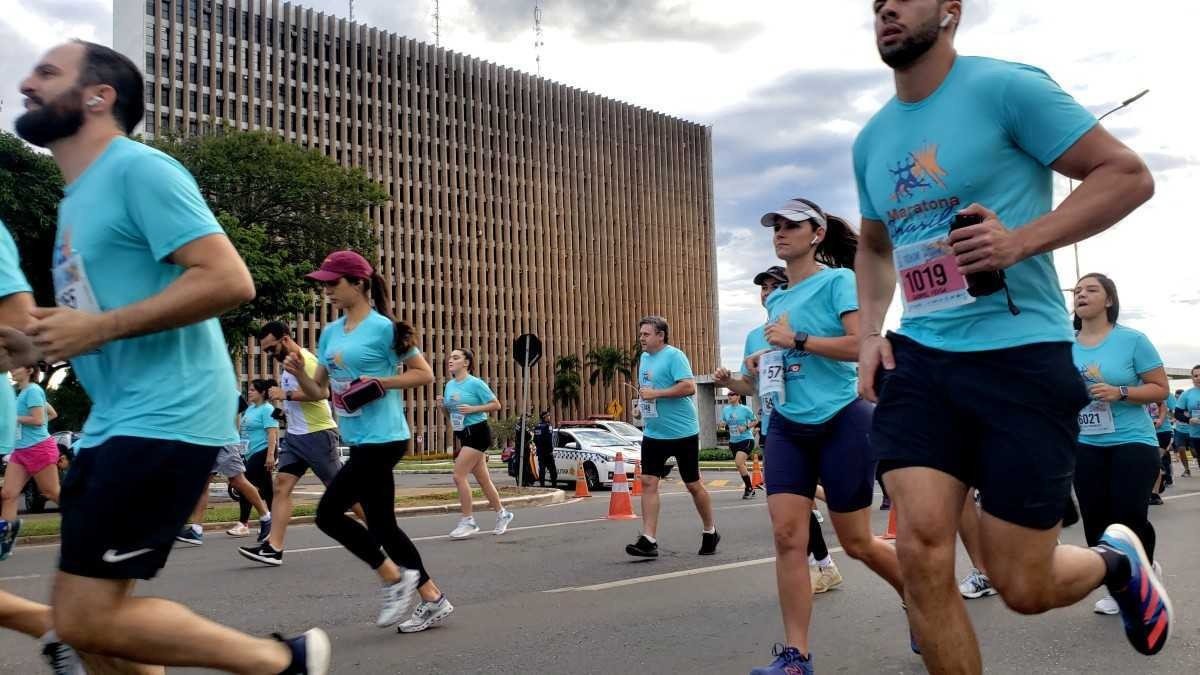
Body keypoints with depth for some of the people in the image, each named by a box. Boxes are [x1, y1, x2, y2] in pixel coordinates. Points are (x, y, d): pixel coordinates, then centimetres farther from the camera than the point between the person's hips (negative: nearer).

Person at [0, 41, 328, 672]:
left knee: (86, 620, -10)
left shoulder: (138, 169, -10)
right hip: (117, 421, 10)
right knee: (85, 615, 12)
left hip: (164, 418, -10)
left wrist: (98, 329, -19)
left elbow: (228, 280, -21)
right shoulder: (77, 198, 20)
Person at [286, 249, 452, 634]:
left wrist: (379, 383, -17)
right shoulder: (330, 333, 13)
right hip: (360, 441, 8)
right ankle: (433, 600, 19)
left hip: (382, 439, -8)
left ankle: (395, 578, 6)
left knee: (328, 514, -8)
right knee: (381, 525, 10)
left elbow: (425, 374, -7)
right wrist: (298, 373, -4)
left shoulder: (383, 328, -9)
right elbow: (319, 392, 15)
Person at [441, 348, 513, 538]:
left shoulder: (475, 383, -12)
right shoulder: (449, 385, 10)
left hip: (477, 433, -8)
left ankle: (468, 521, -5)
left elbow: (496, 405, -11)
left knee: (459, 476, -14)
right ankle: (502, 513, 28)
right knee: (483, 479, 13)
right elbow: (449, 414, 19)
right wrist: (442, 405, -2)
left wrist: (473, 409, -20)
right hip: (463, 435, 8)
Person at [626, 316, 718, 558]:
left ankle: (710, 532, 25)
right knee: (648, 482, -4)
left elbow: (689, 386, -23)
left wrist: (655, 393, -22)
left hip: (682, 432, -7)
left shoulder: (674, 355, -13)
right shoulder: (644, 358, 12)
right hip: (653, 433, 7)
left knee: (693, 484, 6)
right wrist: (642, 401, 10)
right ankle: (648, 540, -4)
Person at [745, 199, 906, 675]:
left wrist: (796, 339, -19)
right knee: (786, 535, -7)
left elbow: (862, 344, -19)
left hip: (842, 422, -6)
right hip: (788, 426, 6)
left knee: (857, 542, 5)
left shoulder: (838, 280, -6)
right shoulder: (776, 300, 14)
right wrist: (764, 365, 7)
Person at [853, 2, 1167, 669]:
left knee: (1024, 587, 1)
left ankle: (1117, 560, 36)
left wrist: (1021, 240, -20)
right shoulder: (871, 139, 13)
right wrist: (871, 331, 11)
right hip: (919, 360, 5)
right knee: (921, 553, -10)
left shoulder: (1006, 86, -7)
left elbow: (1130, 175, -6)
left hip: (1020, 356, -5)